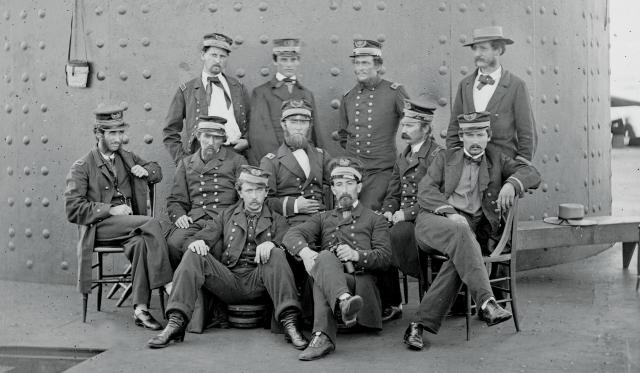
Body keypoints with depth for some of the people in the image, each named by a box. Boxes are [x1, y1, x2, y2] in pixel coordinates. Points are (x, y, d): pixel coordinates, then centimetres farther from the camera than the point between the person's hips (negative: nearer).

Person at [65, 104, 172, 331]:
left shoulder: (128, 159, 19)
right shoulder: (82, 167, 3)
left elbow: (157, 171, 35)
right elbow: (73, 209, -6)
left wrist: (146, 171, 10)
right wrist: (110, 209, -15)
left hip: (130, 226, 4)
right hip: (99, 227, -4)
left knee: (141, 243, -32)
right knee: (151, 224, -31)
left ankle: (140, 310, -31)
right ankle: (168, 285, -29)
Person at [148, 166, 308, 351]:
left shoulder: (277, 221, 19)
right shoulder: (227, 216, 23)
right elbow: (206, 235, 11)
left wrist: (271, 245, -21)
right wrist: (198, 242, -15)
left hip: (256, 283, -1)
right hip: (227, 278, 1)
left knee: (276, 255, -29)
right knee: (193, 255, -21)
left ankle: (289, 323, -38)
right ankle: (176, 323, -29)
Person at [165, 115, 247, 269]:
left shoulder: (237, 161, 16)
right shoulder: (186, 163, 24)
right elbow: (175, 199, 23)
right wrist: (178, 215, 1)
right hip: (193, 220, 3)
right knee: (173, 244, -30)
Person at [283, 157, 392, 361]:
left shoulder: (375, 220, 23)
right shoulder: (323, 218, 30)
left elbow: (384, 257, 6)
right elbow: (292, 234, 8)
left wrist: (357, 255, -16)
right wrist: (305, 251, -17)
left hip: (360, 281, -1)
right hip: (328, 276, 1)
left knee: (322, 279, -35)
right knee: (325, 257, -35)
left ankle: (323, 336, -56)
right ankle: (344, 301, -64)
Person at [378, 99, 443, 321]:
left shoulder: (438, 156, -7)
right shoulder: (402, 158, 18)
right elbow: (393, 194, 20)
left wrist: (407, 213, -19)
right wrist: (388, 212, 0)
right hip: (402, 219, 7)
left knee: (399, 232, -32)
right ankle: (389, 304, -12)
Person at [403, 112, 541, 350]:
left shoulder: (496, 161, 23)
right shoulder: (445, 158, 20)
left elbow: (532, 174, 9)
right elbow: (425, 190, 5)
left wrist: (511, 184, -14)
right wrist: (450, 212, -13)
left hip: (472, 227, 1)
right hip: (433, 220, -1)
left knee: (459, 258, -34)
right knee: (461, 231, -37)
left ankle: (423, 324, -35)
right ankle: (486, 303, -46)